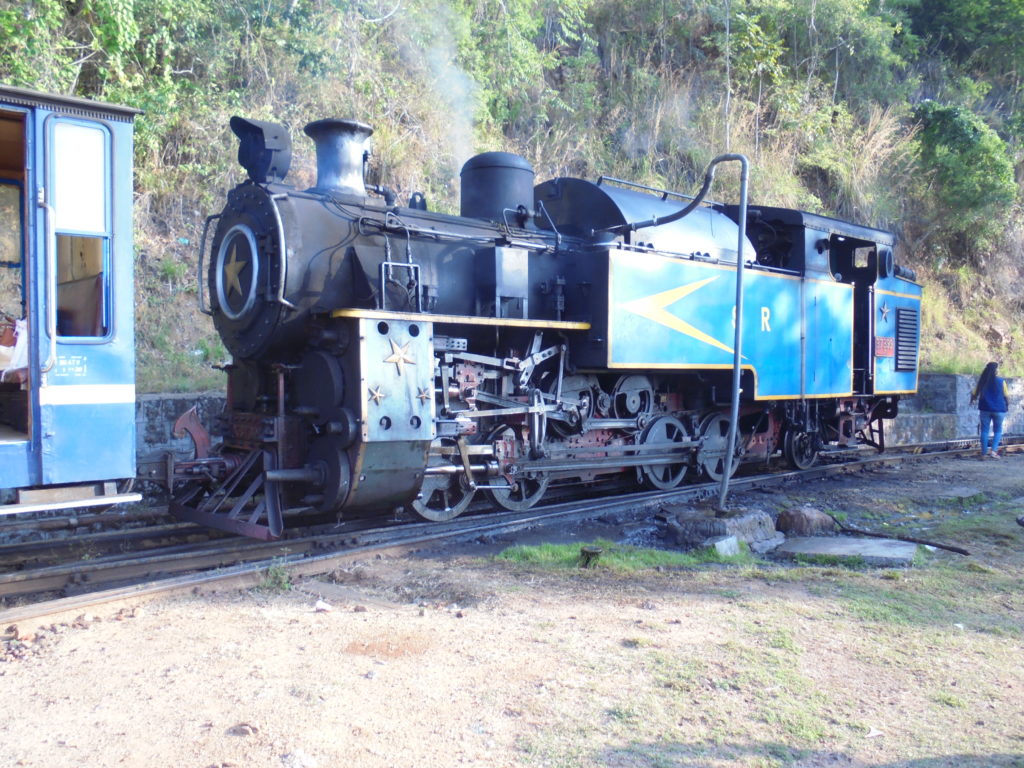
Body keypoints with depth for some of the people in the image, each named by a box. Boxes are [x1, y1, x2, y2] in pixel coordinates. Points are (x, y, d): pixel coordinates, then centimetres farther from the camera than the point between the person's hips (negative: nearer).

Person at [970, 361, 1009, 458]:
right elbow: (1006, 396, -3)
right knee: (998, 431, 11)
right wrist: (1006, 404, 16)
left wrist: (972, 401, 23)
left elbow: (974, 394, 3)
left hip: (985, 409, 2)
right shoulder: (1001, 381, -7)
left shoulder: (982, 381, -2)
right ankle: (993, 450, -5)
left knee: (984, 430, 7)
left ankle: (984, 453, 6)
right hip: (999, 409, -2)